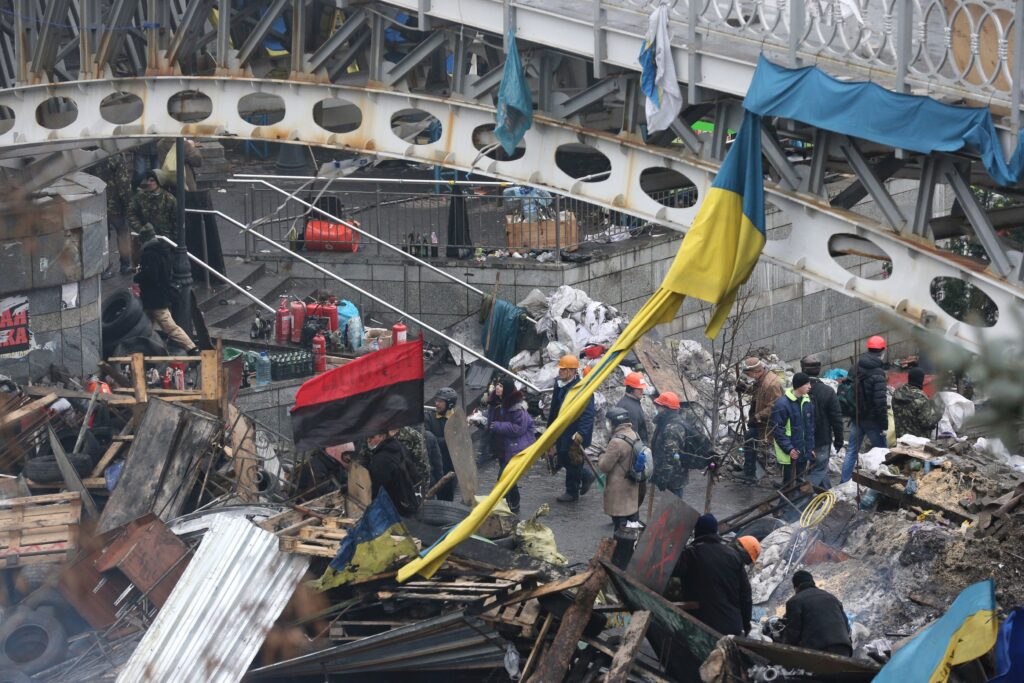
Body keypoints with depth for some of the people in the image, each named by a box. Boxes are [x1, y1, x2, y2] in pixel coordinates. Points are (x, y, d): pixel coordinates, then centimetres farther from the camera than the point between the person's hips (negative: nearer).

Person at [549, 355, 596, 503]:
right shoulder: (559, 385, 5)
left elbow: (588, 413, -25)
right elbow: (554, 409, 16)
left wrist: (581, 433, -31)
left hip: (575, 434, -9)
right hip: (561, 431, 9)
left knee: (572, 462, 4)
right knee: (562, 460, 17)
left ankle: (572, 492, 21)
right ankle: (586, 476, 37)